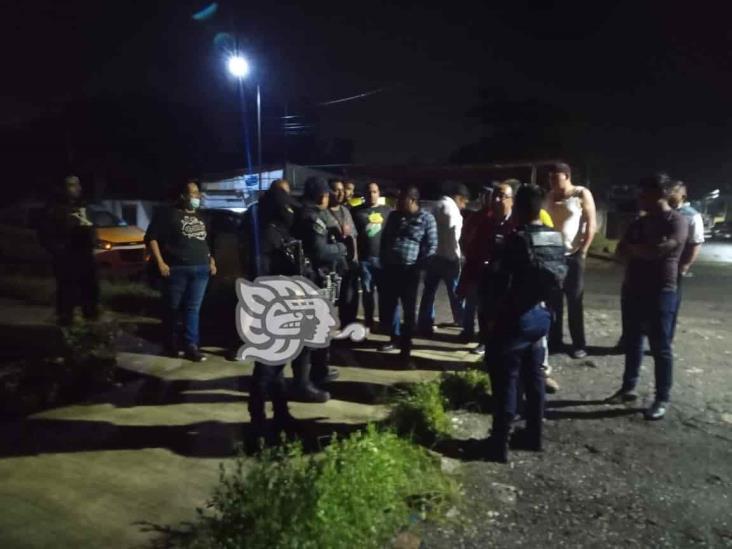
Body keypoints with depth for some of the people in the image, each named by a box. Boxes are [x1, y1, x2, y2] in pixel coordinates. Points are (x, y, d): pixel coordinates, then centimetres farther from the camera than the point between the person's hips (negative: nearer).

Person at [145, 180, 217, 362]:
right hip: (177, 269, -5)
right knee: (173, 308, 5)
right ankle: (171, 344, 19)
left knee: (193, 309, 1)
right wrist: (160, 263, -12)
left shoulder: (200, 217, 19)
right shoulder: (167, 214, 0)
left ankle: (191, 346, 2)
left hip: (201, 269, 5)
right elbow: (151, 237, -4)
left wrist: (211, 261, 15)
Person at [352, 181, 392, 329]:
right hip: (364, 258, 0)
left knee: (384, 290, 4)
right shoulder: (357, 211, 8)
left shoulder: (388, 211, 10)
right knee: (367, 291, 5)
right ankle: (368, 322, 15)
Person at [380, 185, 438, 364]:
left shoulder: (426, 218, -2)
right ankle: (395, 337, 34)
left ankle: (406, 348, 9)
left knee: (409, 310, 0)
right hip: (390, 268, 5)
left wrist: (418, 265, -10)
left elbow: (431, 246, -4)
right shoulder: (394, 216, 13)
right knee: (389, 305, 12)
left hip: (409, 271, -5)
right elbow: (384, 238, 20)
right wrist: (383, 260, 10)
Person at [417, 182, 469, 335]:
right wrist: (457, 257, -9)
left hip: (433, 255, 8)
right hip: (447, 257, -7)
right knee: (455, 291, 4)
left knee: (429, 290, 8)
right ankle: (463, 322, 15)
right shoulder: (452, 209, -9)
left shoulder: (437, 207, 15)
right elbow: (453, 237, -15)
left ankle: (425, 324, 11)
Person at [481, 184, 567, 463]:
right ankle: (533, 434, 29)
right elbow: (560, 276, 10)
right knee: (533, 376, 17)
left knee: (505, 379, 2)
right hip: (541, 314, 7)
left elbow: (497, 279, -18)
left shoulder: (517, 239, -18)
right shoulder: (556, 238, 4)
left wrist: (492, 312, -7)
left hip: (514, 317, -7)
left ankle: (499, 442, 9)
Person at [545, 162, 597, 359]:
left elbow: (591, 224, -5)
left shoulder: (582, 194, -1)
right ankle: (554, 340, 16)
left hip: (573, 255, -4)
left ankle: (579, 344, 10)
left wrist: (583, 250, -11)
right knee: (553, 300, 6)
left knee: (574, 301, 1)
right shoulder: (549, 197, 11)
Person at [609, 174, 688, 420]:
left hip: (660, 293, -7)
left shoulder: (677, 221, -10)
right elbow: (621, 251, 6)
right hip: (632, 289, 7)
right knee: (632, 342, 13)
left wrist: (634, 248, -4)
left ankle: (662, 399, 11)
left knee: (660, 347, 1)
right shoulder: (639, 222, 12)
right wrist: (644, 249, -13)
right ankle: (629, 388, 24)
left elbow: (659, 250, -22)